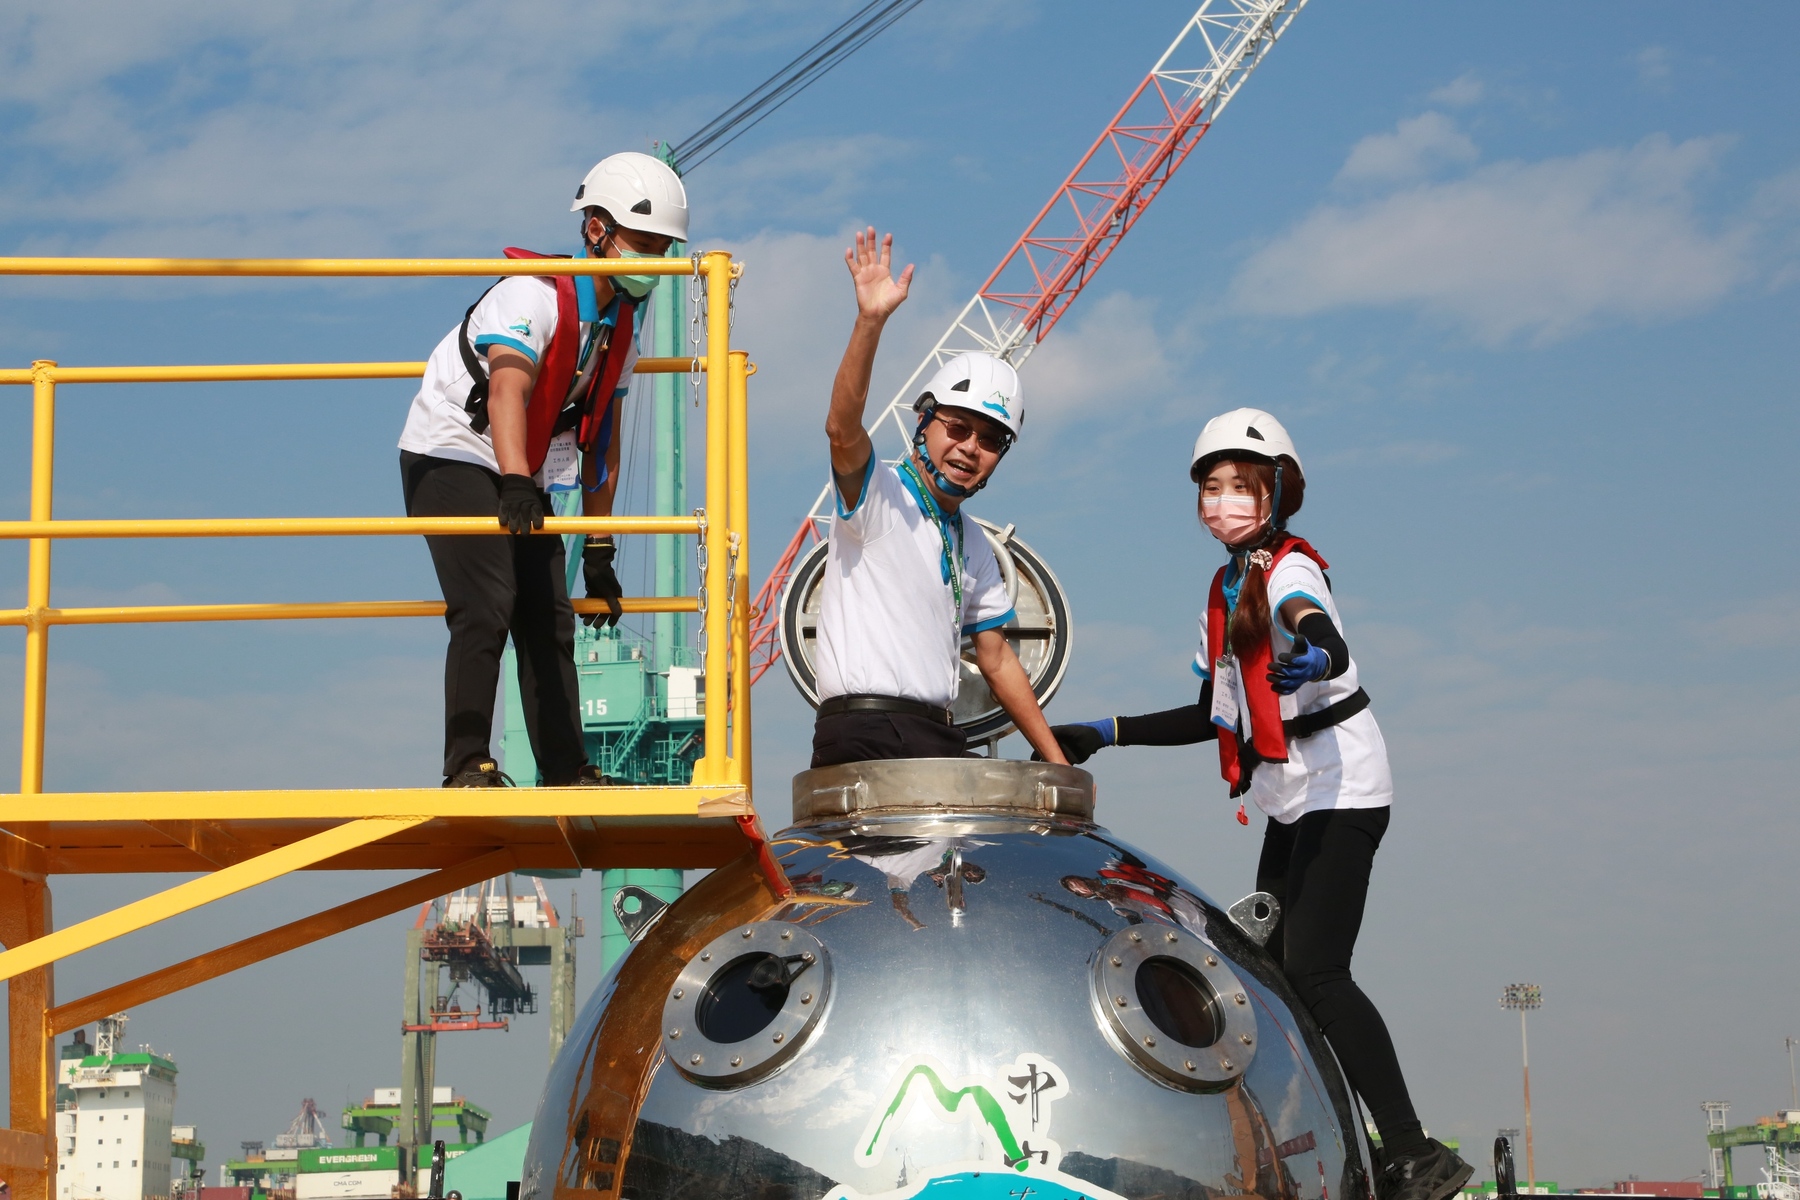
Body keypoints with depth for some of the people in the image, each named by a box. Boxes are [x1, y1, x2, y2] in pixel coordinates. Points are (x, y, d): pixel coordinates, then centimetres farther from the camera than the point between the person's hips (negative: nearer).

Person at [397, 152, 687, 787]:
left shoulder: (620, 329, 5)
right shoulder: (535, 294, -21)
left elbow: (600, 444, 11)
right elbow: (507, 391, -38)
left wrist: (598, 553, 10)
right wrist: (514, 484, -55)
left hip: (522, 477, 8)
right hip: (450, 456, -8)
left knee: (549, 616, 4)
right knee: (487, 607, -20)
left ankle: (567, 770, 8)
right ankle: (468, 766, -19)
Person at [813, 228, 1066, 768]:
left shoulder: (974, 548, 21)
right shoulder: (877, 492, 0)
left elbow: (997, 661, 26)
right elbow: (842, 429, -22)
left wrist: (1057, 762, 23)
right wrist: (870, 322, -36)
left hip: (938, 742, 7)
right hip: (863, 739, -7)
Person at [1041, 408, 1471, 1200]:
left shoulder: (1290, 571, -12)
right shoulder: (1226, 591, 13)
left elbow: (1326, 637, -35)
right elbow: (1215, 718, 19)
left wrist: (1314, 654, -58)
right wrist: (1106, 734, 16)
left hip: (1340, 791, -9)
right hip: (1290, 803, 9)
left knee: (1314, 971, -18)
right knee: (1273, 969, 5)